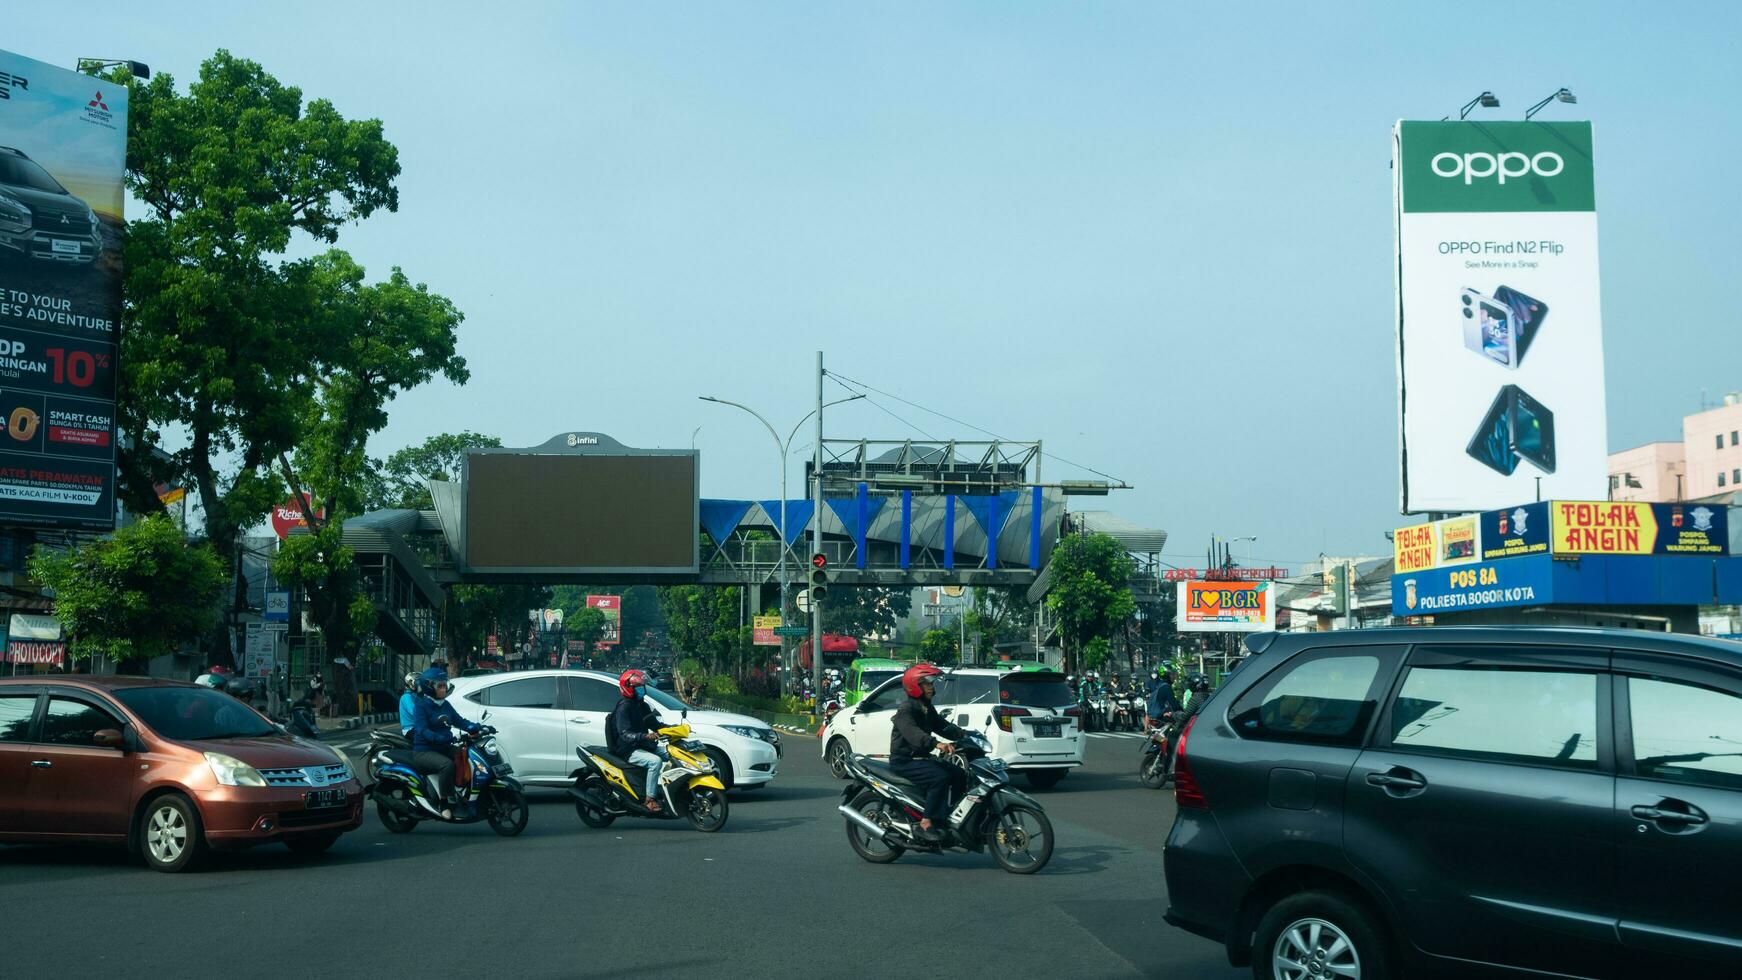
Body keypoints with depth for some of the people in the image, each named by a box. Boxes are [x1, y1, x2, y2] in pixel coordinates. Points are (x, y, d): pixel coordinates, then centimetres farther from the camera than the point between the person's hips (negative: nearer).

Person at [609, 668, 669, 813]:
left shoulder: (642, 706, 15)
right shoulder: (623, 707, -13)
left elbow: (655, 724, 20)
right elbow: (624, 734, -24)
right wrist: (645, 736, -40)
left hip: (643, 746, 9)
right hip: (628, 751, -9)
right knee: (655, 761, -31)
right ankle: (649, 800, -30)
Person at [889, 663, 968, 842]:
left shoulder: (928, 709, 16)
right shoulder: (906, 709, -15)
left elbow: (943, 726, 11)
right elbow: (912, 733, -33)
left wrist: (964, 734, -8)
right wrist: (936, 744, -48)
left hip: (921, 757, 9)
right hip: (904, 762, -9)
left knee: (959, 775, 2)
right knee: (940, 777, -29)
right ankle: (926, 823, -27)